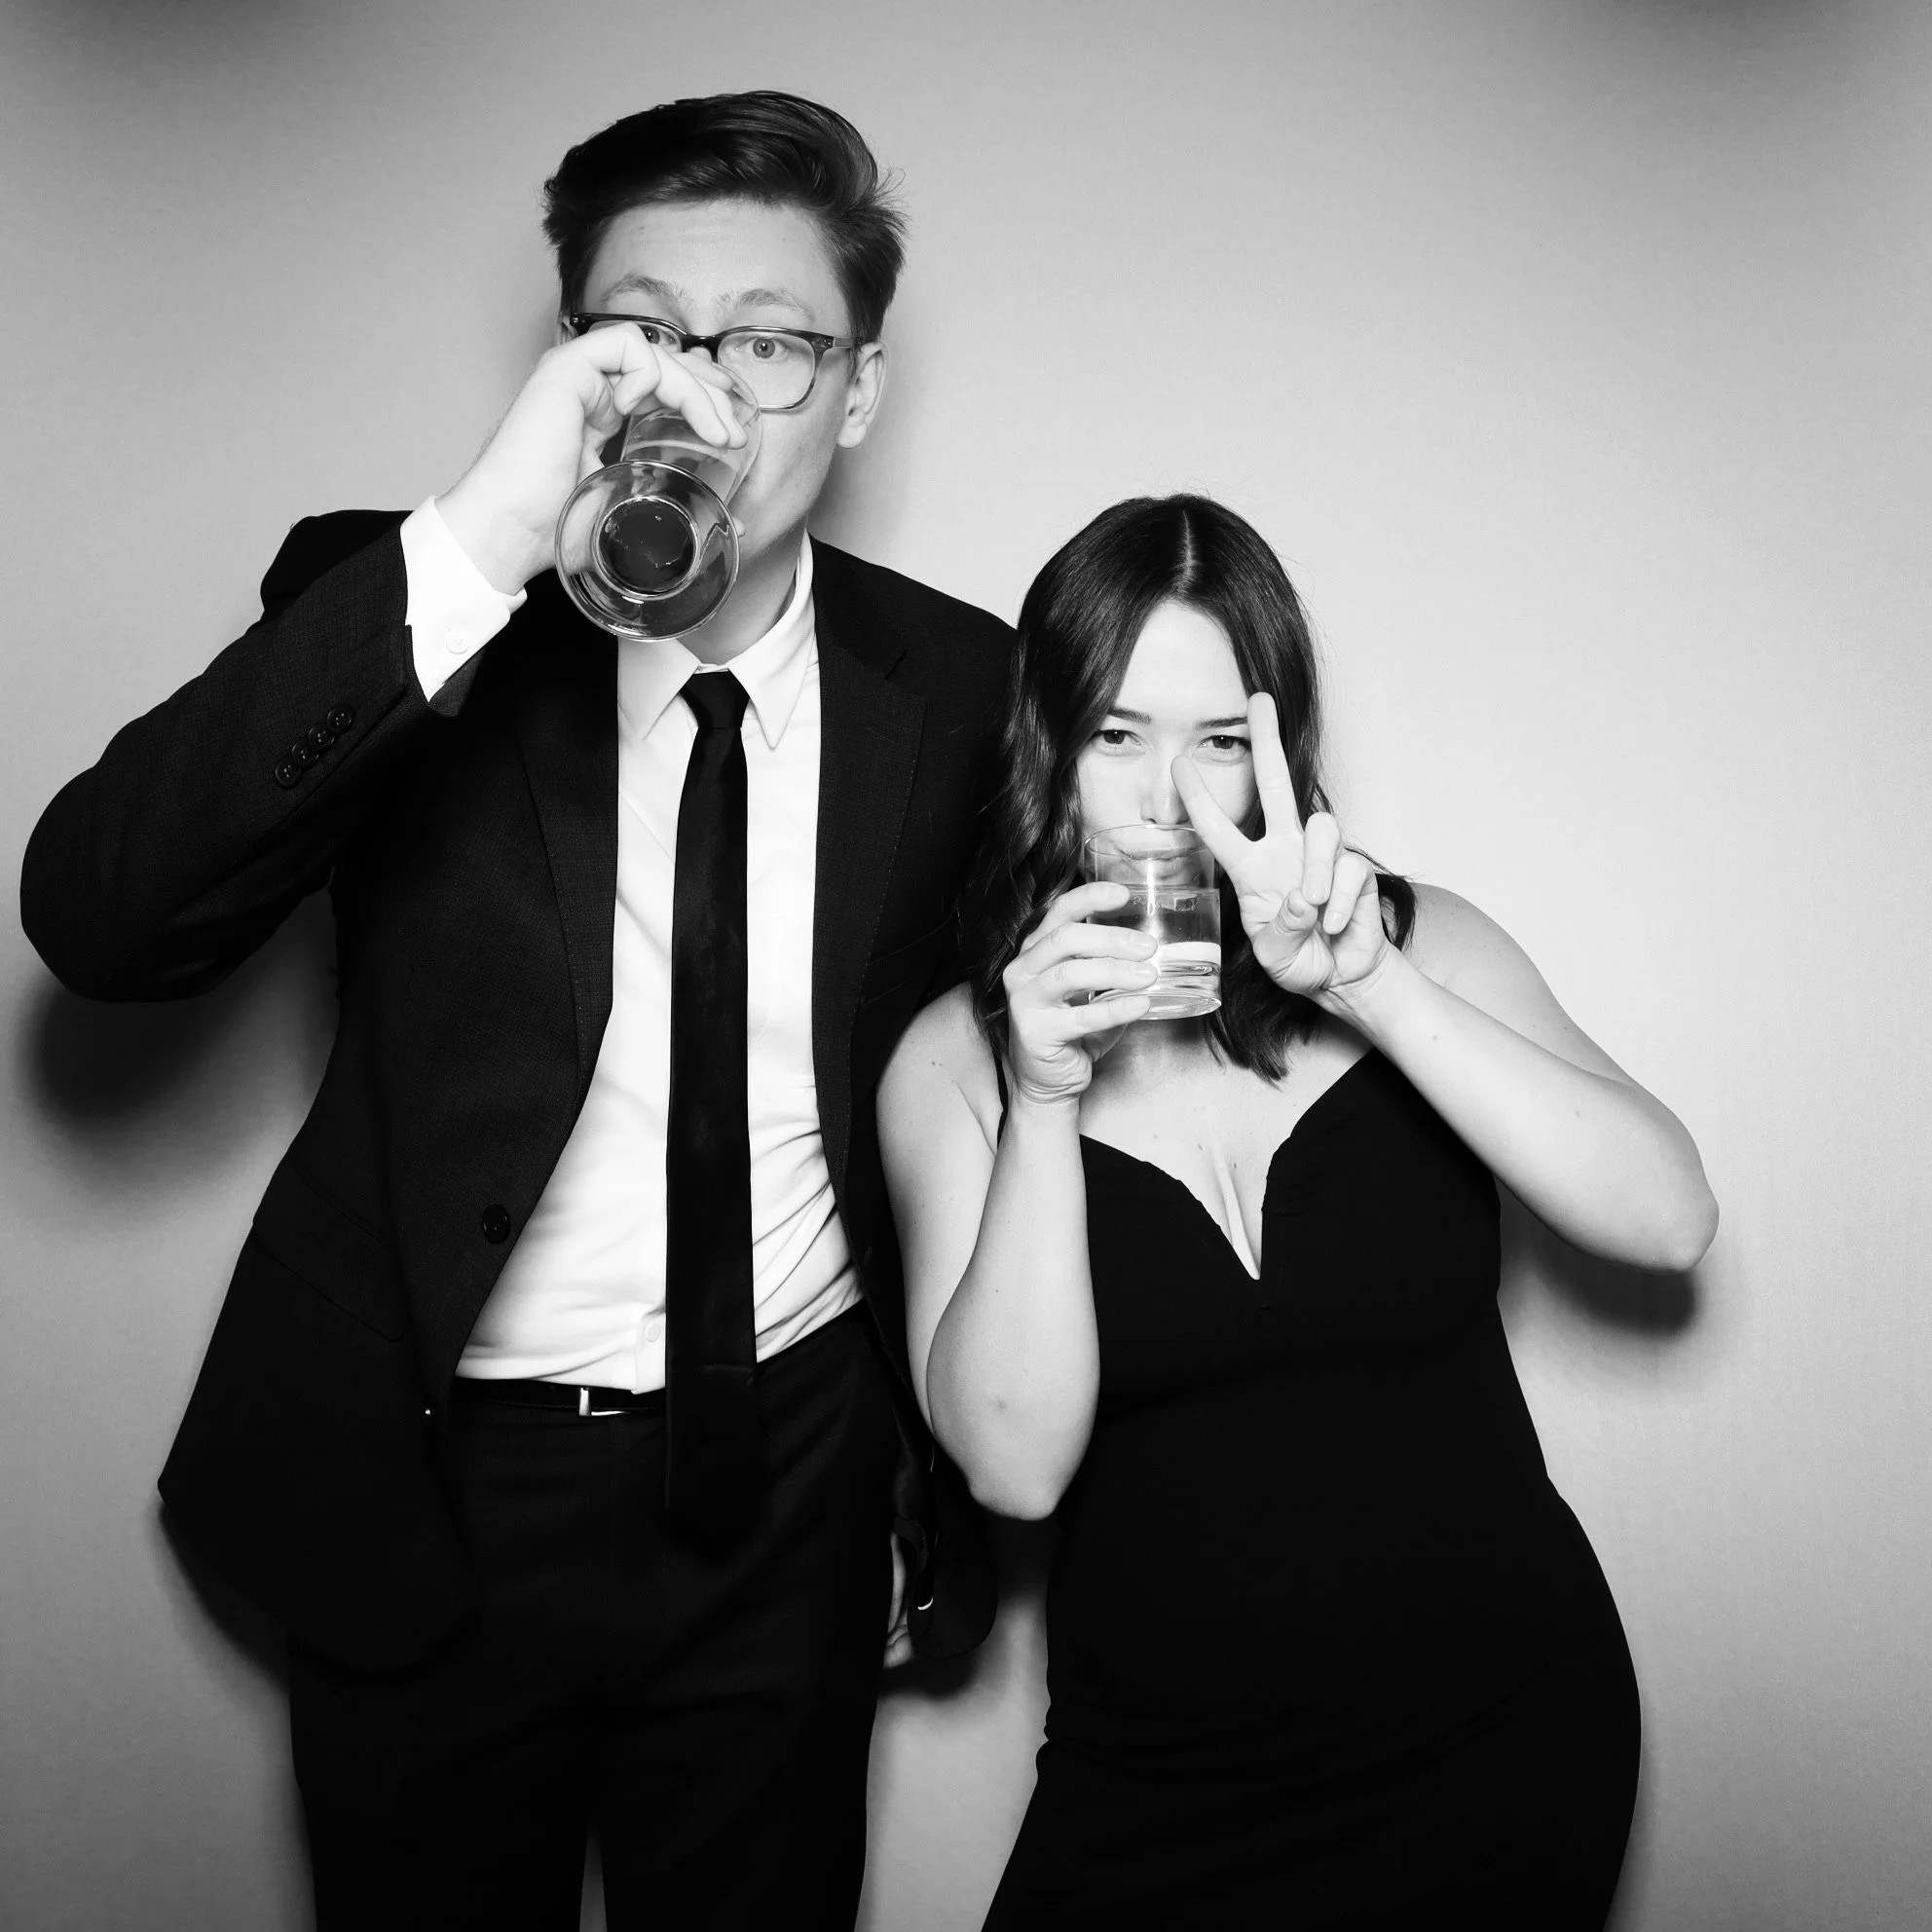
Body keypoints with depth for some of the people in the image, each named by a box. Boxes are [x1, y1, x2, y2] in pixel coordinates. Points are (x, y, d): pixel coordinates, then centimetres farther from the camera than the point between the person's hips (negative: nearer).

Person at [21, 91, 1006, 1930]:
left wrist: (953, 1489, 9)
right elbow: (93, 921, -25)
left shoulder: (954, 680, -5)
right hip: (431, 1498, -1)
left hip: (790, 1497, 2)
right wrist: (469, 550, -34)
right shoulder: (395, 607, -10)